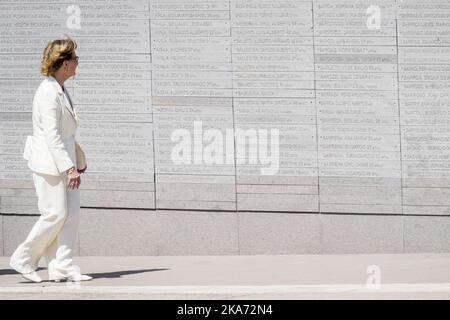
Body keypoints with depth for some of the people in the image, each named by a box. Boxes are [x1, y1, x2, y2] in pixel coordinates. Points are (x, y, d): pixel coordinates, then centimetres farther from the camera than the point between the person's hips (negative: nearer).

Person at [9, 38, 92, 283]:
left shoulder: (60, 91, 13)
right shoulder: (48, 93, -18)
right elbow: (52, 136, -23)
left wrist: (75, 162, 23)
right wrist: (69, 168, -25)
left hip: (62, 162, 9)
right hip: (49, 162, -9)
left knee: (72, 213, 4)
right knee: (55, 214, -7)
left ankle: (61, 267, 4)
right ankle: (24, 259, 6)